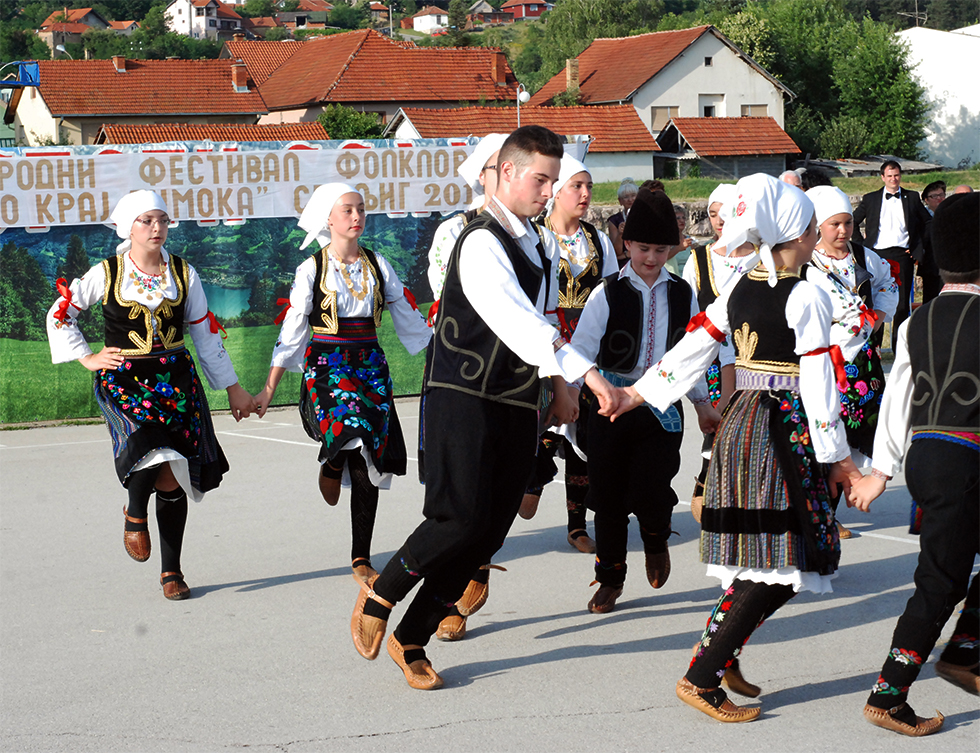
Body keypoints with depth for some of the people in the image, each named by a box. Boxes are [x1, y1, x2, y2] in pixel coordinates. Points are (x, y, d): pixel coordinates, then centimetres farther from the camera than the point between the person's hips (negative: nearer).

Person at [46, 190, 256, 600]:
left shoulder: (183, 273, 6)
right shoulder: (106, 274, -1)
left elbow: (205, 334, 11)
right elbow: (60, 315, 11)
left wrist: (233, 388, 11)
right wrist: (87, 357, 3)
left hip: (176, 379, 3)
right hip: (123, 381, -3)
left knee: (174, 481, 0)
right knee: (153, 455, -27)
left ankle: (171, 570, 13)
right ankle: (135, 515, 5)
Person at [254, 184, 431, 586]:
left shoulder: (378, 265, 9)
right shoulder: (312, 269, 0)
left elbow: (409, 319, 15)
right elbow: (292, 331, 1)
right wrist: (269, 389, -2)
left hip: (370, 365, 3)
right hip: (326, 365, -3)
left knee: (368, 463, -1)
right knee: (351, 429, -32)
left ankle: (361, 560, 8)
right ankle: (332, 466, 6)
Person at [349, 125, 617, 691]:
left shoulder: (536, 245, 16)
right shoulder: (483, 242, -14)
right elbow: (517, 323, -27)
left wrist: (557, 382, 22)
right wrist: (587, 373, -32)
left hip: (517, 406, 8)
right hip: (465, 399, -8)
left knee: (489, 533, 4)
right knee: (461, 518, -17)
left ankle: (412, 639, 16)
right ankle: (379, 596, 9)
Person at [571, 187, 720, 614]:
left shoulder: (682, 295, 6)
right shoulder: (608, 294, -3)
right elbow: (581, 351, -7)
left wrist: (702, 403, 20)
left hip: (662, 406, 1)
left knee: (650, 491, -13)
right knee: (609, 495, 5)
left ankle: (656, 540, 23)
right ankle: (610, 579, 22)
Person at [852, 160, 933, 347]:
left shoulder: (912, 198, 11)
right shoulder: (870, 199, 10)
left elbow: (928, 223, 17)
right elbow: (852, 222, 17)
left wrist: (919, 249, 9)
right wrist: (861, 245, 7)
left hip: (902, 255, 0)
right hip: (877, 254, 0)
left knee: (902, 302, -1)